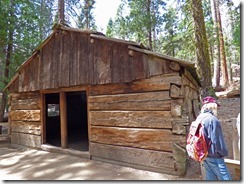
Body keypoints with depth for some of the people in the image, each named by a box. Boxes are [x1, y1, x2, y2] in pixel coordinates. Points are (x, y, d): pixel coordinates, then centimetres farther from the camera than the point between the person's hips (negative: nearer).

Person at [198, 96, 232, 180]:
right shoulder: (212, 119, -18)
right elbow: (217, 140, -18)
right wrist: (224, 152, -4)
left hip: (205, 155, 8)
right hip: (214, 156, -8)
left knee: (210, 178, 16)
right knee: (226, 179, 1)